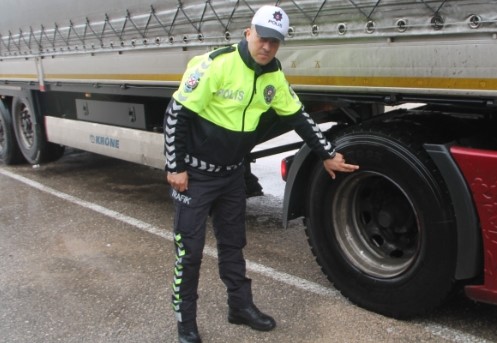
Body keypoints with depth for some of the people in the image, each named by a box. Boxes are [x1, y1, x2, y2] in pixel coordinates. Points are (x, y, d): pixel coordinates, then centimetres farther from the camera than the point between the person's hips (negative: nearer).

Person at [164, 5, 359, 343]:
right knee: (190, 247, 0)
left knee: (233, 242, 16)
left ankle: (241, 305, 32)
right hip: (195, 171, -6)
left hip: (232, 173, 6)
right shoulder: (215, 64, -21)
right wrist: (175, 168, -18)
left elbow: (298, 116, 11)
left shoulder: (274, 75, -1)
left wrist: (328, 155, 12)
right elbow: (177, 113, -19)